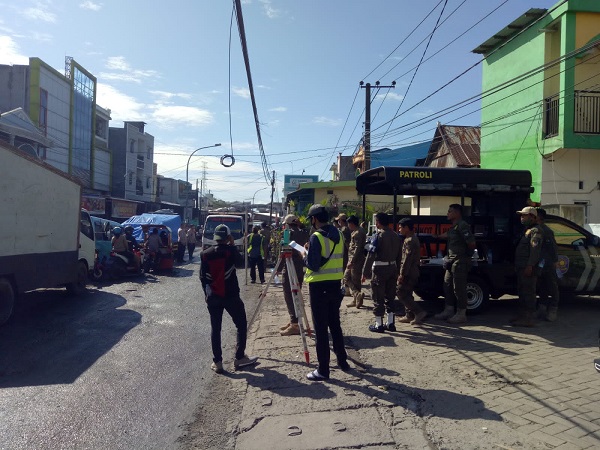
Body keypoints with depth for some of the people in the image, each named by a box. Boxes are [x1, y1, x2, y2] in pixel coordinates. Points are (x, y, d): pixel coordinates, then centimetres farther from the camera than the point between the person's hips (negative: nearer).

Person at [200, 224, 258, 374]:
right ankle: (239, 358, 10)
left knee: (215, 328, 10)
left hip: (212, 296, 4)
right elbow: (241, 261, 10)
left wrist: (207, 292, 16)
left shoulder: (205, 254, 2)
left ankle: (217, 362, 10)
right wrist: (233, 245, 9)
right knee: (241, 325, 11)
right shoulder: (230, 250, -9)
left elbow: (202, 276, 6)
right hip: (230, 295, -3)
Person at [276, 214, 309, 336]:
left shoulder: (290, 233, -11)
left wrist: (278, 269, -9)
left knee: (289, 296, -5)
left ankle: (294, 324, -7)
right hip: (301, 268, 8)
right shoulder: (304, 233, 11)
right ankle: (294, 321, 22)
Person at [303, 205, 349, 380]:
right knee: (335, 323, 19)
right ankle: (342, 360, 29)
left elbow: (313, 265, -19)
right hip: (335, 284, 7)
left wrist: (305, 255, 1)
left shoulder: (316, 237, -16)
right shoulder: (339, 235, 7)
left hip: (319, 286, -7)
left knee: (320, 328, -1)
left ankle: (323, 370, 5)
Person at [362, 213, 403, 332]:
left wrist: (365, 272, -14)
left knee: (378, 297, 2)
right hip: (392, 268, 7)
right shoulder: (396, 236, 8)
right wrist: (397, 270, 19)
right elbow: (399, 255, 12)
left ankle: (379, 325, 7)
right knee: (390, 296, 15)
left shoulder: (378, 235, -14)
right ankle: (390, 323, 20)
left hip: (380, 269, -7)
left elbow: (371, 255, -17)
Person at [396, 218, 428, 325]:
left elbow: (407, 259, -22)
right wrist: (402, 273, 22)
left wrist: (402, 274, -21)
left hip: (409, 273, -10)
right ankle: (409, 315, 19)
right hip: (412, 272, 10)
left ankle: (419, 312, -10)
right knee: (406, 294, 14)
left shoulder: (410, 241, -17)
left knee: (401, 293, -9)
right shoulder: (413, 239, 16)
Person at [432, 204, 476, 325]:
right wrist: (437, 236, 45)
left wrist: (467, 253, -7)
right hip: (452, 261, 10)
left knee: (459, 288, -3)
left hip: (460, 262, -10)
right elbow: (447, 235, 36)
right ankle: (449, 311, 25)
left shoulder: (462, 226, -16)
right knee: (448, 286, 15)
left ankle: (461, 314, 6)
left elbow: (472, 243, -21)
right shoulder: (454, 227, 15)